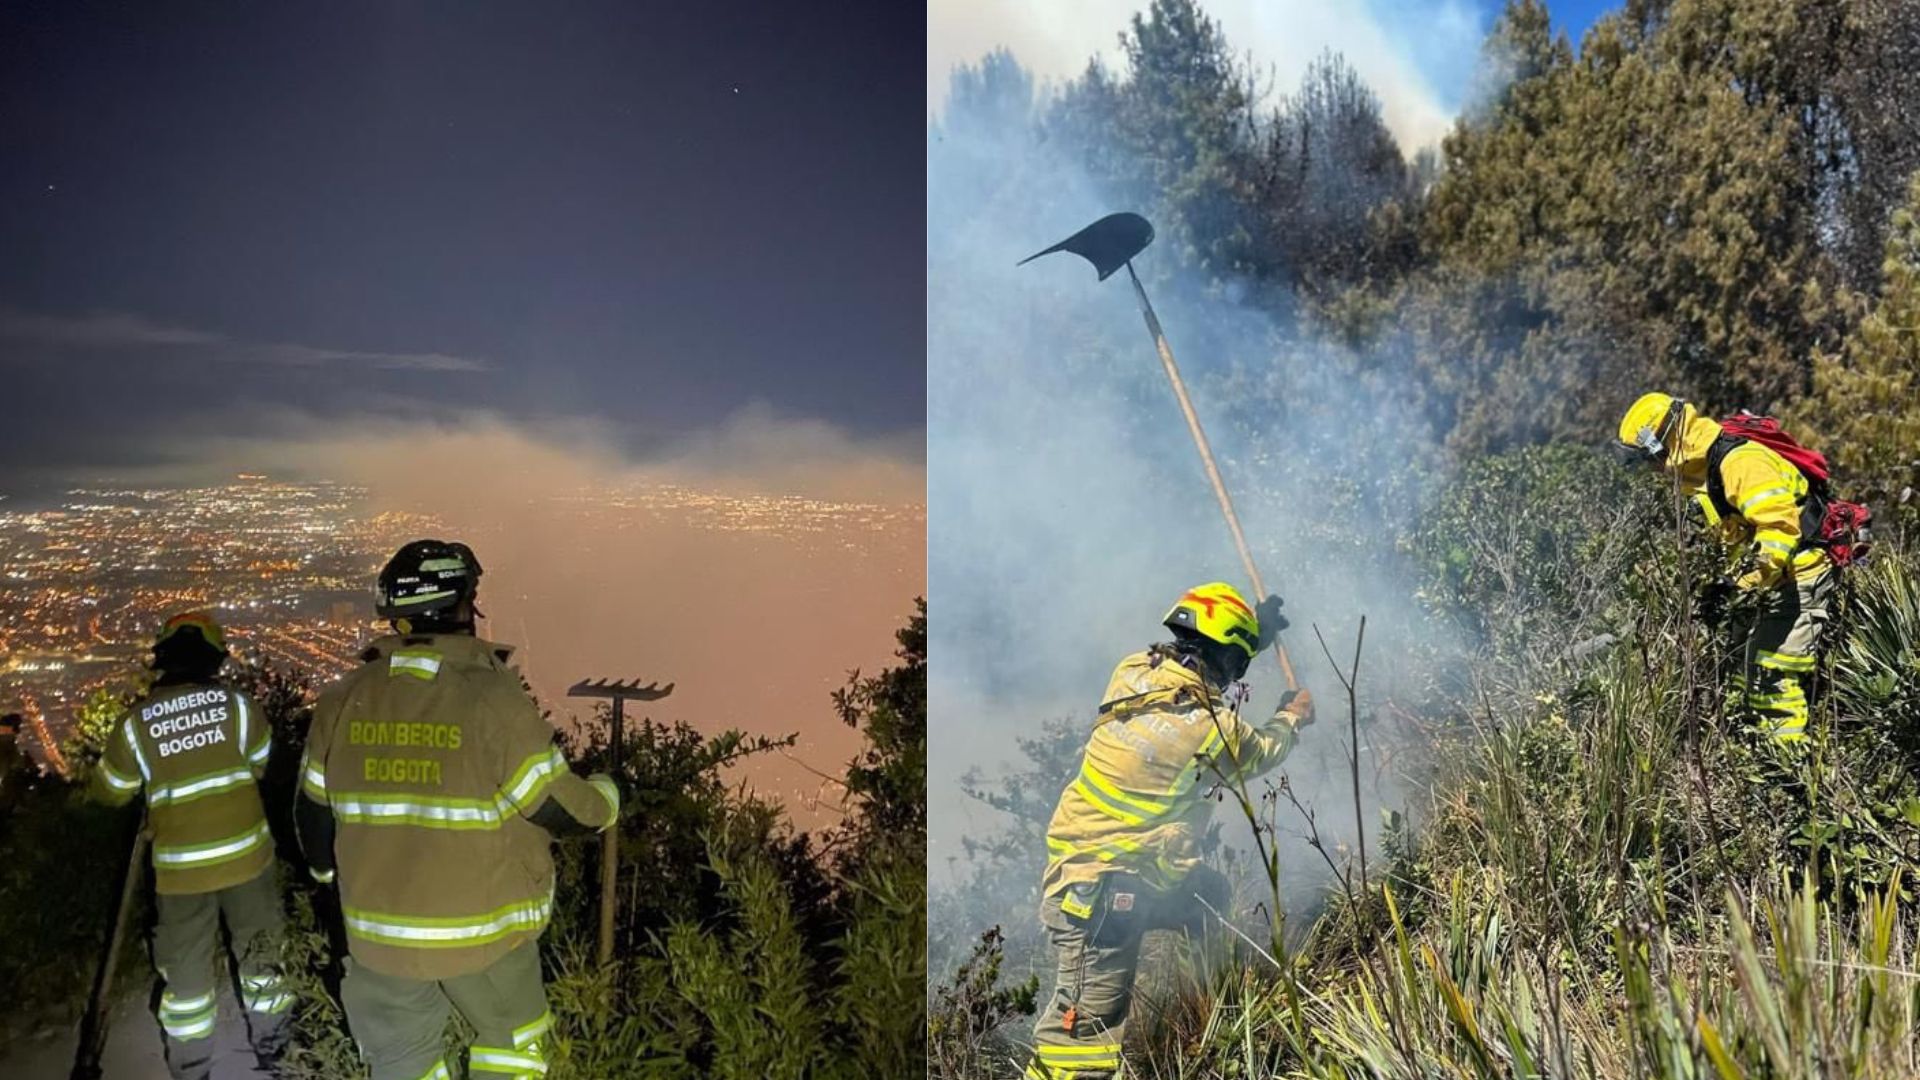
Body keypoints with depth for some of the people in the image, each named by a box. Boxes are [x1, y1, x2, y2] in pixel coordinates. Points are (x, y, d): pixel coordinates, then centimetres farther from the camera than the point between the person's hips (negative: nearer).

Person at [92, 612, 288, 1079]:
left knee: (186, 967, 15)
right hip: (245, 854, 0)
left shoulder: (136, 723, -10)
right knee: (259, 948, 19)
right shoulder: (237, 704, -10)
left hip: (182, 866, 0)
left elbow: (112, 791, 4)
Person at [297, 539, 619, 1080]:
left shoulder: (343, 700, -5)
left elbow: (314, 811, 6)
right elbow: (558, 808, -15)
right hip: (483, 929, -3)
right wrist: (604, 798, 7)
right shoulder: (493, 697, -20)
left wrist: (331, 868, 26)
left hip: (380, 931, 4)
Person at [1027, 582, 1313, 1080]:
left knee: (1210, 894, 25)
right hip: (1105, 890, -9)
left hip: (1074, 859, 9)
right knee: (1090, 1024, -9)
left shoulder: (1133, 671, 0)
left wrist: (1257, 632, 32)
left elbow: (1201, 666, 26)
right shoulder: (1213, 725, -15)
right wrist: (1291, 717, 32)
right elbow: (1259, 753, 11)